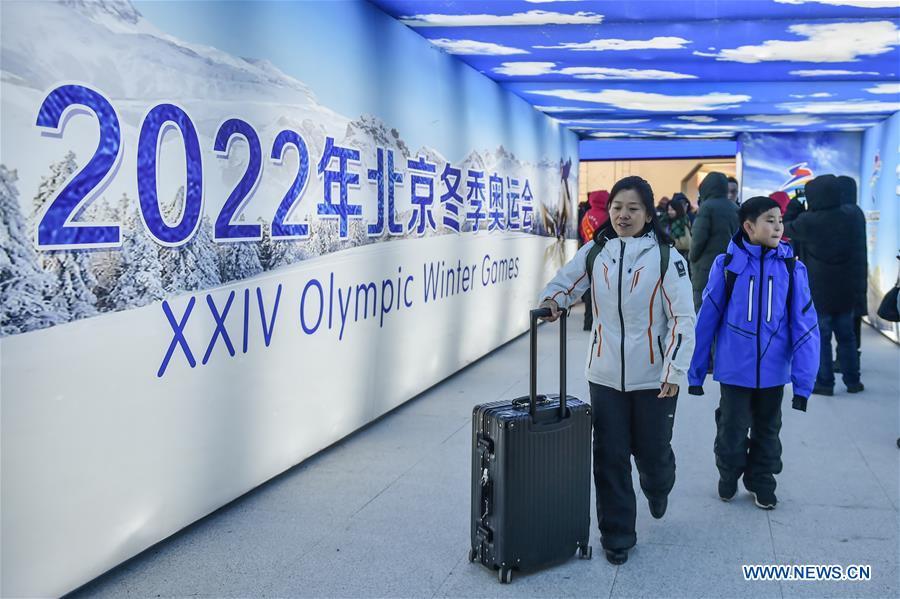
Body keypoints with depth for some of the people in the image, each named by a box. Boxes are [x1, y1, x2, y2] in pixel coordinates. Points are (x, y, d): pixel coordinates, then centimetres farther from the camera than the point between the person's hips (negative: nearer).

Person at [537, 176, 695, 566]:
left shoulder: (665, 257, -8)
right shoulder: (595, 252, 2)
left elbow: (682, 318, -7)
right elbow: (565, 283, 14)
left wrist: (675, 371, -12)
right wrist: (551, 300, -10)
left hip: (654, 376, -2)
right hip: (606, 374, 2)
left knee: (652, 451, 11)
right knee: (610, 457, 5)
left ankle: (657, 490, 47)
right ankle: (617, 535, 21)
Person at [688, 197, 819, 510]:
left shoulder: (792, 268, -7)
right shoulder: (726, 264, -9)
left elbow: (805, 325, -7)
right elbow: (706, 319, -4)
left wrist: (803, 381, -10)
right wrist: (695, 371, 0)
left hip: (773, 372, 2)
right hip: (734, 370, -1)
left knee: (767, 431, 19)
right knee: (732, 431, 11)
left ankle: (761, 482, 40)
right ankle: (728, 474, 39)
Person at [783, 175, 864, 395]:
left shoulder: (808, 221, -16)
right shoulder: (847, 220, -1)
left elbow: (786, 229, 2)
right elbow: (856, 250, 10)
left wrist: (793, 208, 12)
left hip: (818, 292, -5)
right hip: (845, 291, 5)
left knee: (821, 337, 4)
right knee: (846, 336, 14)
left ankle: (824, 382, 6)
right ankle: (852, 381, 21)